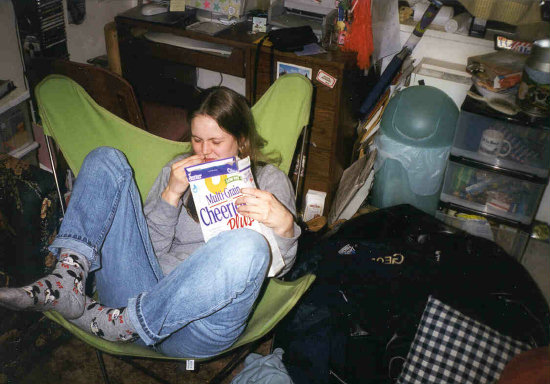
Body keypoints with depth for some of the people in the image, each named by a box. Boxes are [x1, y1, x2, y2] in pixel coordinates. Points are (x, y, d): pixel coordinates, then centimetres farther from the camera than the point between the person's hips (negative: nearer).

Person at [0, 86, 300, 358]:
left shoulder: (268, 179, 10)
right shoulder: (180, 170, 19)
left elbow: (280, 267, 2)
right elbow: (150, 247, 9)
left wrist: (284, 224, -20)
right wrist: (172, 193, -6)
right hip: (143, 289, 4)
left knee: (249, 245, -38)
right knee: (106, 159, 0)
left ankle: (121, 324, -22)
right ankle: (67, 281, -21)